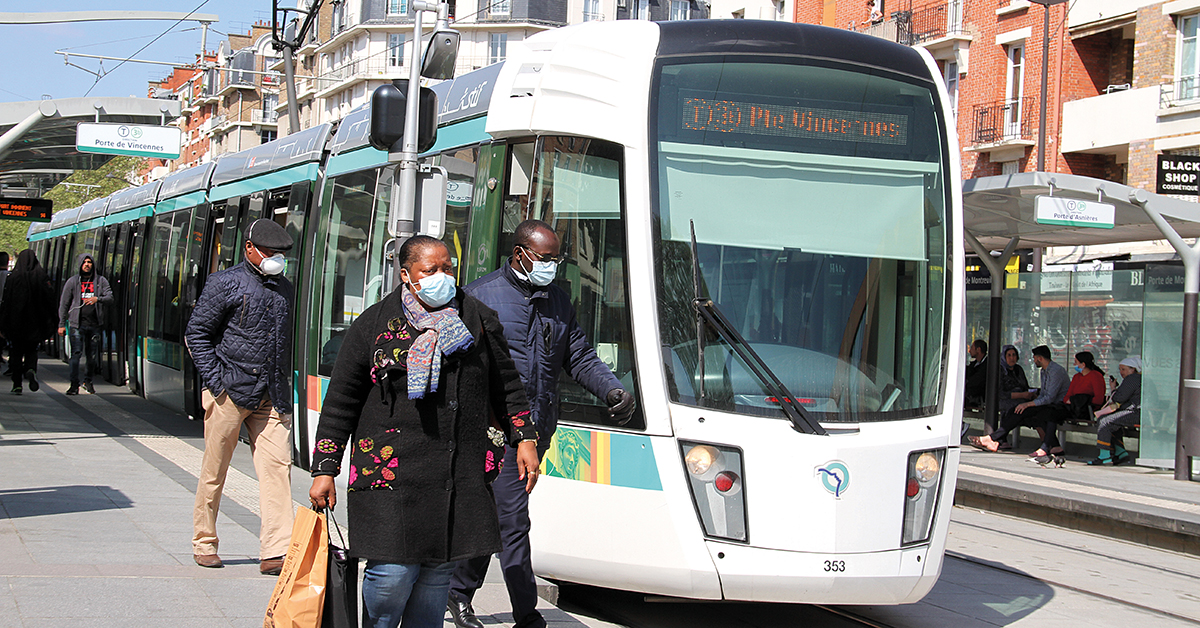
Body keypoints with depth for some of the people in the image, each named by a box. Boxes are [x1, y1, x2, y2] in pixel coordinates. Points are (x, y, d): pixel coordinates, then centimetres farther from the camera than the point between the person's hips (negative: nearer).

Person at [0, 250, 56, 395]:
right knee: (32, 350, 16)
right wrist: (53, 323, 2)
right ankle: (31, 370, -14)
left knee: (16, 354, 9)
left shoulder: (13, 278, -5)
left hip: (15, 324, -1)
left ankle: (17, 384, 3)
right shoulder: (42, 277, -3)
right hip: (35, 325, 1)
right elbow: (50, 300, -5)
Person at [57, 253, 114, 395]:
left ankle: (88, 381, 27)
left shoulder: (100, 281, 9)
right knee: (76, 353, -11)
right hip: (77, 324, -2)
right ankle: (74, 384, -8)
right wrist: (62, 324, 5)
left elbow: (110, 297, 3)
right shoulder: (72, 282, 7)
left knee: (93, 355, 7)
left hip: (95, 324, 2)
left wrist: (97, 299, -19)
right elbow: (64, 303, 9)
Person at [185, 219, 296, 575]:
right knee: (214, 471, 4)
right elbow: (196, 334, -1)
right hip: (231, 393, -4)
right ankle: (204, 544, 20)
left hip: (271, 397, 4)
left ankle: (275, 552, -11)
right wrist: (216, 382, -8)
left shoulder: (284, 288, 16)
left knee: (278, 465, -8)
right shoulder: (226, 283, -1)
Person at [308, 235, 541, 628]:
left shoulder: (478, 320, 11)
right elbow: (340, 401, 5)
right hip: (390, 472, -3)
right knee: (393, 573, -10)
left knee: (437, 573, 6)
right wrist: (325, 470, 2)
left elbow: (506, 386, 21)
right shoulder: (374, 326, 3)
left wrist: (524, 438, 12)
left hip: (459, 477, 3)